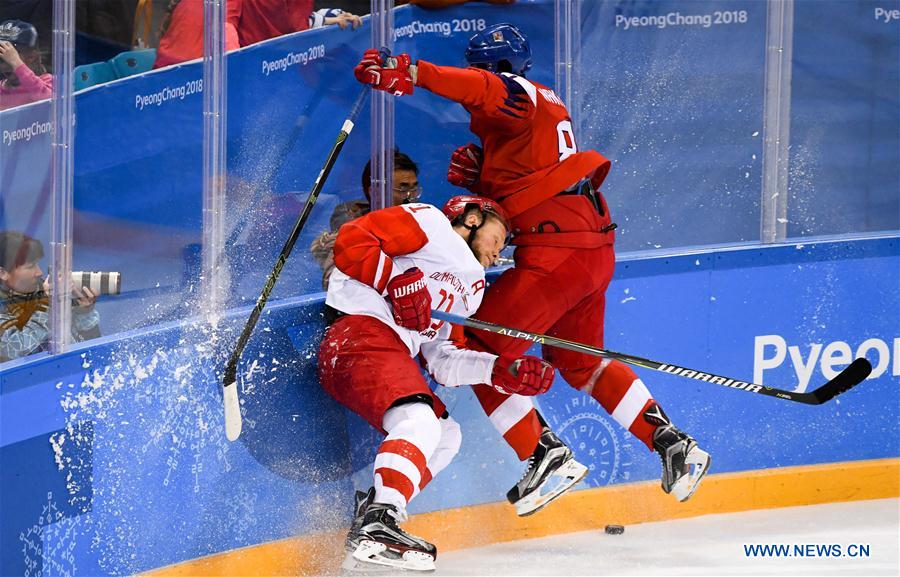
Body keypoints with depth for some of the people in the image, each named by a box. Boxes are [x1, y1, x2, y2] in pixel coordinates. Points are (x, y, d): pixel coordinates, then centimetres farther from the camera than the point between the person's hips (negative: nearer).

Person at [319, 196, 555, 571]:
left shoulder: (471, 287, 31)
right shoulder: (429, 224, 7)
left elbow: (443, 362, 22)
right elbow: (351, 240, -6)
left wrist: (502, 371, 10)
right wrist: (397, 281, -15)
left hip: (393, 350, 10)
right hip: (361, 332, -10)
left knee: (446, 435, 15)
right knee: (419, 421, -27)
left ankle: (367, 524, 3)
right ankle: (376, 526, -36)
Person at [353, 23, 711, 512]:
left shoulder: (517, 94, -9)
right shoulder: (543, 104, 21)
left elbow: (483, 88, -35)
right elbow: (510, 186, 25)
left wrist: (410, 73, -47)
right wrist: (477, 172, 4)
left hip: (556, 248, -11)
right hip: (595, 243, 11)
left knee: (480, 348, -3)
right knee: (579, 361, 26)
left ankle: (545, 455, -6)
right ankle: (672, 444, 23)